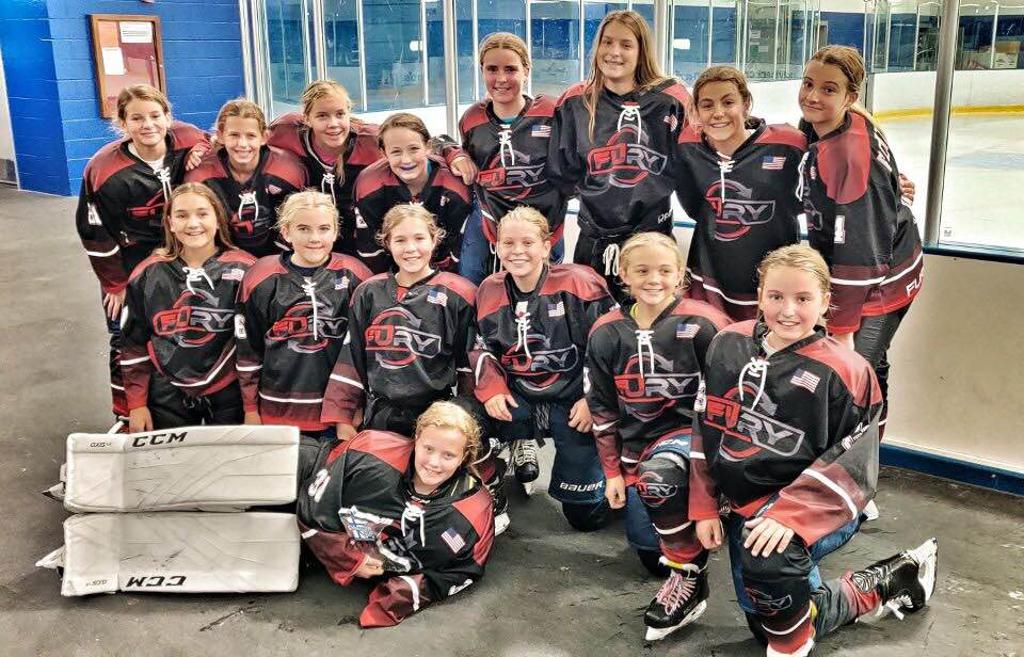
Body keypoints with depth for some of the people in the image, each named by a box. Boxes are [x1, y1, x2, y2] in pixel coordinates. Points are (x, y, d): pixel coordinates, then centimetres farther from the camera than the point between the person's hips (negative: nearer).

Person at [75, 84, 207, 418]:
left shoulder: (191, 143, -18)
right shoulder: (104, 170, -22)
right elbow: (95, 233, -11)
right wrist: (116, 284, -6)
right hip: (129, 270, -2)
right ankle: (128, 418, 23)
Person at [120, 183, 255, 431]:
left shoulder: (244, 270, -6)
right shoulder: (148, 275, 0)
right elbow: (134, 342, 6)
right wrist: (137, 403, 4)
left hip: (228, 396, -1)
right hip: (168, 399, 1)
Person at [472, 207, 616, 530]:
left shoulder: (581, 283, -13)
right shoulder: (490, 291, 0)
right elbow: (482, 347, 8)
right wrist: (491, 388, -11)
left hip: (574, 402, -3)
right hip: (518, 398, 4)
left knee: (587, 515, -2)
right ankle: (524, 442, 9)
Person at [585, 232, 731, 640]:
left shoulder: (702, 325, -12)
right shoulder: (607, 334, -1)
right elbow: (603, 408, 6)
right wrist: (613, 472, 5)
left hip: (689, 431, -4)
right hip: (637, 442, 5)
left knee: (657, 477, -37)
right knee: (649, 553, 4)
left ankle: (690, 579, -16)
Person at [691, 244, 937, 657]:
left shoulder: (843, 371, -13)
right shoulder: (729, 345, 0)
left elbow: (850, 465, -14)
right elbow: (708, 427, 6)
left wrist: (789, 514, -27)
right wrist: (704, 507, 2)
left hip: (810, 505, -6)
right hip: (746, 504, 6)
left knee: (765, 558, -39)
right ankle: (881, 588, 33)